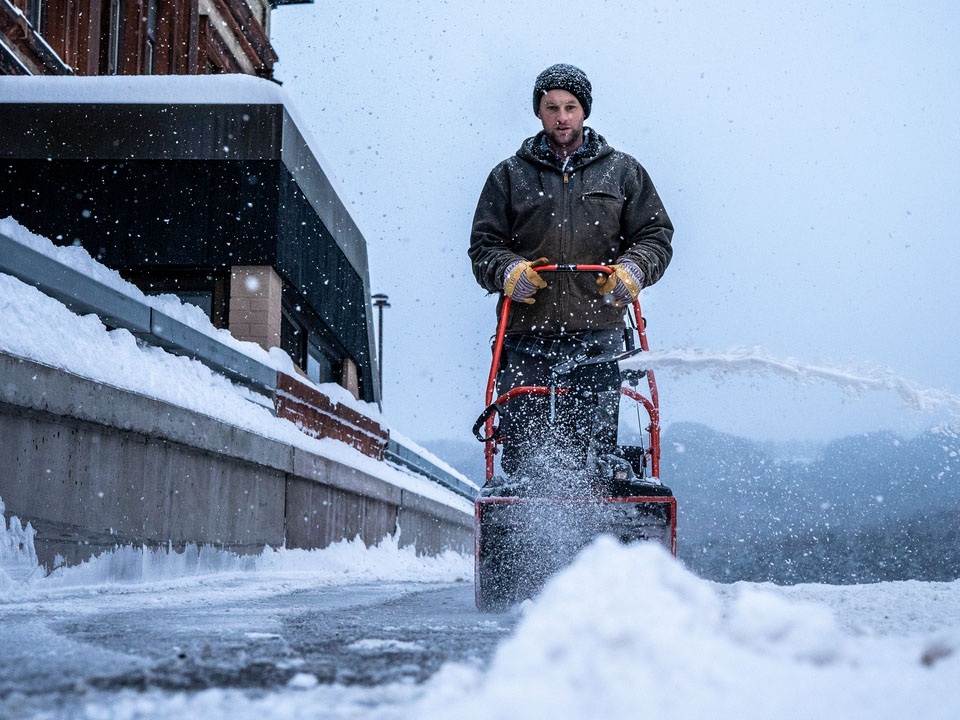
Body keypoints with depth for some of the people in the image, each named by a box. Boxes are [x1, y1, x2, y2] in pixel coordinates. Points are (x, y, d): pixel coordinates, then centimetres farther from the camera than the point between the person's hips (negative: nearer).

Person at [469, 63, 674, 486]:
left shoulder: (622, 172, 16)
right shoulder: (509, 176, 15)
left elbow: (656, 235, 14)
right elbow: (483, 245, 12)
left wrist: (632, 268, -8)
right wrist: (507, 270, -11)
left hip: (596, 336, 0)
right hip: (525, 341, 0)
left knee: (592, 444, -4)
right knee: (524, 448, -4)